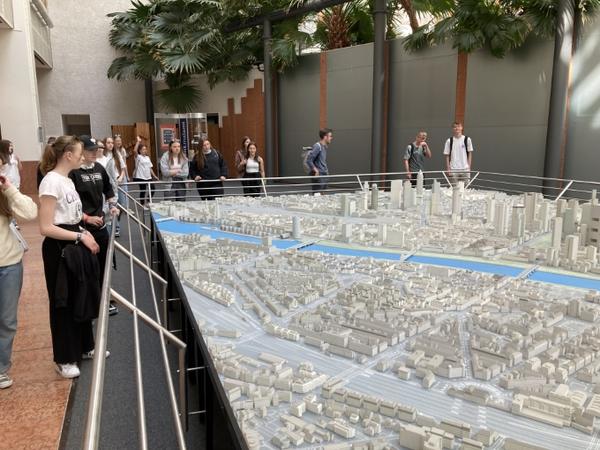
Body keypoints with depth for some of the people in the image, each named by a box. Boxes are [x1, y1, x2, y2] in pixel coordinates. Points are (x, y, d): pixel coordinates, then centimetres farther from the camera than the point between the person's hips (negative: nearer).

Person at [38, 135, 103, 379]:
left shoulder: (67, 180, 9)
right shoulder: (52, 182, -19)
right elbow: (46, 228, -22)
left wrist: (84, 232, 3)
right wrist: (81, 236, -19)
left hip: (75, 246, 9)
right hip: (60, 249, -9)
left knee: (82, 297, 18)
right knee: (64, 303, 5)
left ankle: (84, 347, 35)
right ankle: (65, 359, 21)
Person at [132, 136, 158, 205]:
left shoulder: (147, 157, 16)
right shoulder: (138, 157, -3)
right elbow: (134, 151, -24)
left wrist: (154, 176, 13)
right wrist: (138, 142, -25)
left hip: (148, 177, 6)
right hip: (140, 177, -6)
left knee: (152, 188, 4)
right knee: (143, 190, -1)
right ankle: (143, 204, 13)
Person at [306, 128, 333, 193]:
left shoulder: (325, 147, 12)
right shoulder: (317, 146, -16)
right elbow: (309, 160, -20)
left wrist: (326, 170, 13)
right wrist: (316, 170, -17)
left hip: (324, 175, 9)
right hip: (318, 176, -9)